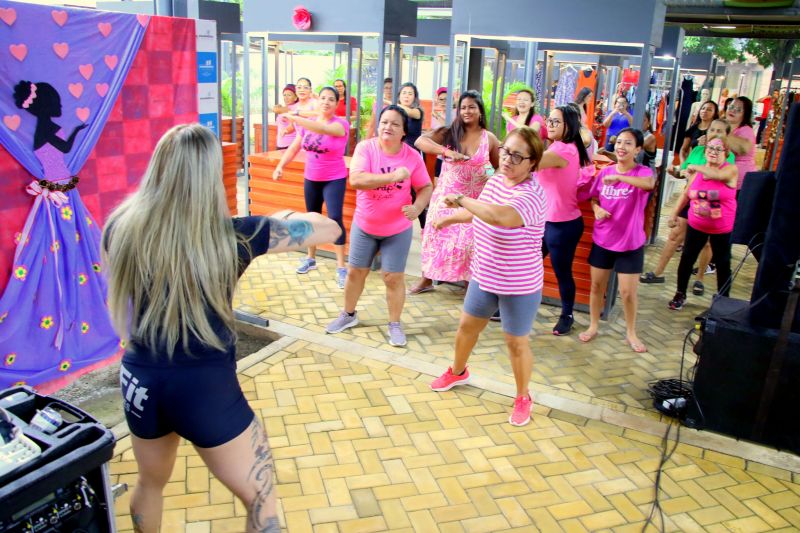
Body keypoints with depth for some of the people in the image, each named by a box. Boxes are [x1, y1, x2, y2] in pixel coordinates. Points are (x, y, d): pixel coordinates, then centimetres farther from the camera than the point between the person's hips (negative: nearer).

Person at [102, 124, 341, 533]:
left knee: (151, 483, 32)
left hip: (140, 381, 5)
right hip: (206, 389, -5)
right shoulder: (232, 236, -18)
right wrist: (285, 218, 10)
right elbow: (330, 228, -10)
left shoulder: (122, 227, -7)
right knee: (261, 498, 15)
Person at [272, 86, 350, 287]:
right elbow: (294, 148, 7)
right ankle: (310, 258, 31)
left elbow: (322, 129, -33)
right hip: (311, 179, 5)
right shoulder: (307, 124, 2)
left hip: (334, 180, -5)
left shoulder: (341, 123, -14)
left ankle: (341, 267, -7)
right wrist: (280, 166, -5)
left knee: (335, 219, -14)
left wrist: (294, 118, -32)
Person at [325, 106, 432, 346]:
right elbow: (356, 180, -28)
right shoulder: (365, 147, -14)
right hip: (364, 226, 1)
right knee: (355, 272, 15)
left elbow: (426, 187, -2)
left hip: (398, 229, -1)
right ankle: (348, 314, 37)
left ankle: (395, 324, 23)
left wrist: (417, 207, -24)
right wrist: (392, 177, -36)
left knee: (394, 278, 5)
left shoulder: (412, 156, -11)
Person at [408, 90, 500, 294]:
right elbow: (420, 141, -20)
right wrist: (447, 151, -32)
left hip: (473, 200, -1)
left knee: (471, 241, 0)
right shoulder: (449, 132, -5)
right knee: (436, 236, 9)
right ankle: (426, 280, 26)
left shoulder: (489, 138, -3)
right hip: (446, 195, 1)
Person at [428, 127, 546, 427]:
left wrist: (459, 199, -39)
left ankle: (523, 397, 35)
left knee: (517, 343, 10)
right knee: (467, 326, 23)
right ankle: (458, 372, 51)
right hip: (484, 277, 8)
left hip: (519, 286, -7)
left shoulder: (531, 195, -29)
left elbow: (500, 216, -51)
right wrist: (449, 218, 32)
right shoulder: (495, 181, -2)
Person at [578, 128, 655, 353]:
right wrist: (597, 209, -10)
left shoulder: (642, 171, -13)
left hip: (630, 244, -3)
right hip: (602, 240, 4)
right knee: (597, 286, 14)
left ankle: (631, 333, 24)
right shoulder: (605, 171, -1)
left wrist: (618, 177, -43)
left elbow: (649, 184, -37)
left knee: (628, 292, 4)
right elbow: (594, 198, 12)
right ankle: (593, 326, 31)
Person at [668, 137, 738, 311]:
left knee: (723, 265, 8)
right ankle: (680, 294, 23)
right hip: (696, 226, 4)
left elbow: (716, 174, -34)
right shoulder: (697, 171, 0)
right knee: (686, 259, 8)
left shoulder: (731, 170, -12)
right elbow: (686, 194, 11)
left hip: (722, 229, -4)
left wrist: (695, 167, -18)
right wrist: (674, 214, 10)